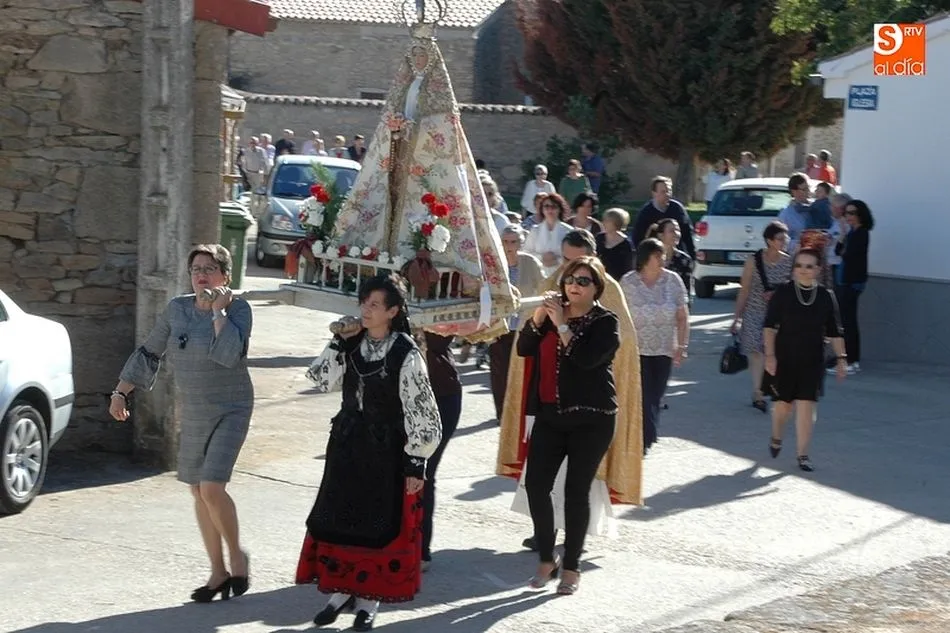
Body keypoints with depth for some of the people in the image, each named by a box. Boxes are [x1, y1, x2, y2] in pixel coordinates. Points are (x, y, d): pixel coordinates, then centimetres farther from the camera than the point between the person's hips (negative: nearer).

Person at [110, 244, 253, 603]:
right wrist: (121, 392, 9)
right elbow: (149, 354, 11)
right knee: (199, 493, 9)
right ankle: (218, 572, 20)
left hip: (230, 411, -6)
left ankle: (236, 554, 7)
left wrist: (218, 311, -21)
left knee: (211, 488, -17)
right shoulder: (177, 309, 3)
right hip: (192, 414, 6)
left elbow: (228, 354, -27)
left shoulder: (237, 309, -11)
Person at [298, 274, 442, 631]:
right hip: (347, 444, 5)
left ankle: (369, 599, 16)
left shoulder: (406, 354, -15)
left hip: (385, 451, -5)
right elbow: (322, 382, -2)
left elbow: (422, 413, -14)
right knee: (338, 518, 9)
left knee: (379, 524, 4)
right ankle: (341, 590, 23)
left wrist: (416, 464, -15)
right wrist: (339, 343, -10)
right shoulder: (353, 343, 2)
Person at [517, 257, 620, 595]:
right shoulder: (553, 312, 12)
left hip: (591, 418, -4)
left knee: (576, 491, -2)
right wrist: (540, 315, -11)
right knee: (536, 485, -3)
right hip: (549, 415, 5)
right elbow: (524, 348, 1)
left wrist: (561, 324, -19)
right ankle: (547, 560, 12)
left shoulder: (606, 322, -2)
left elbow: (587, 358, -20)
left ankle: (571, 567, 9)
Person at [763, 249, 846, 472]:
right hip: (784, 359, -1)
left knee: (806, 407, -4)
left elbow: (834, 332, 7)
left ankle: (802, 454, 5)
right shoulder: (783, 293, -5)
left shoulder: (826, 297, 1)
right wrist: (770, 355, -13)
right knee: (783, 404, 9)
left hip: (812, 362, 1)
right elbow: (769, 326, -5)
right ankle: (776, 438, 40)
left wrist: (841, 358, 2)